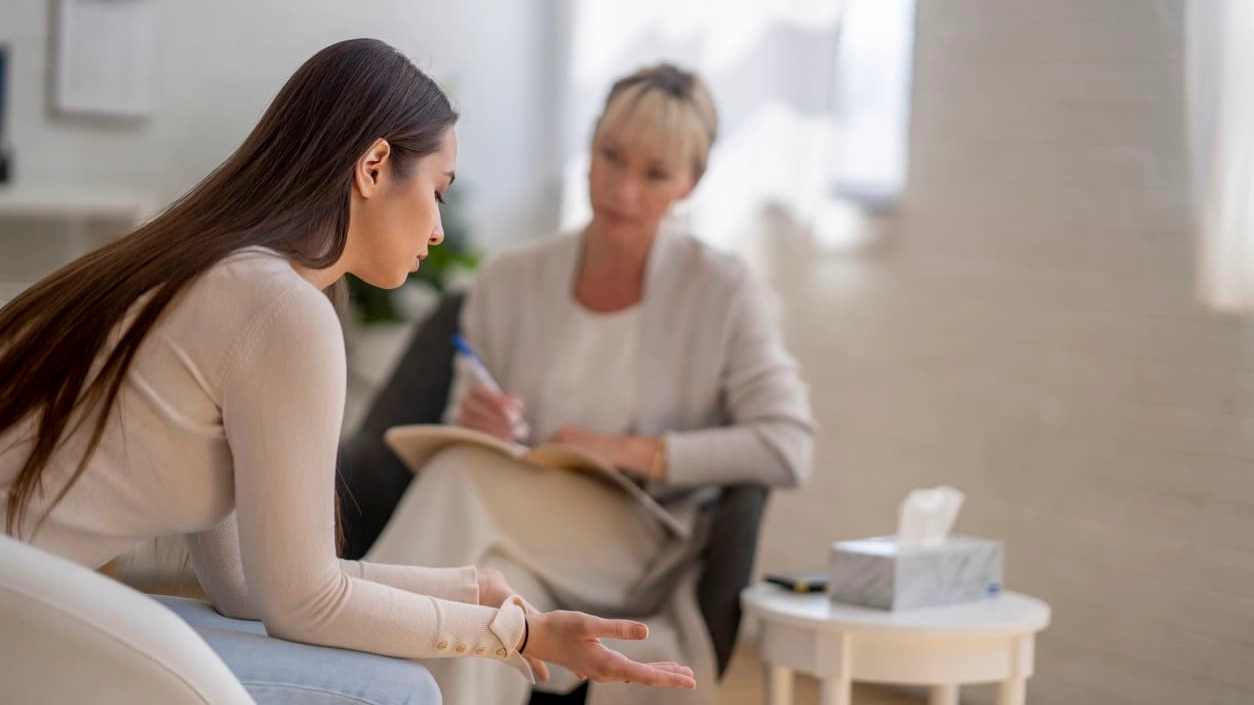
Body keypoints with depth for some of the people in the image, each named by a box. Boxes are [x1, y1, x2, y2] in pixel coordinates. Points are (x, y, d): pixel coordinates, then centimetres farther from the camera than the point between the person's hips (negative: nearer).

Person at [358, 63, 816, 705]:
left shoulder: (723, 292, 0)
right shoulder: (507, 283, 9)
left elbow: (789, 449, -9)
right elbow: (464, 442, 14)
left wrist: (636, 452, -16)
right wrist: (476, 423, -11)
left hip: (643, 556, -3)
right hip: (517, 537, 3)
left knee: (464, 483, -31)